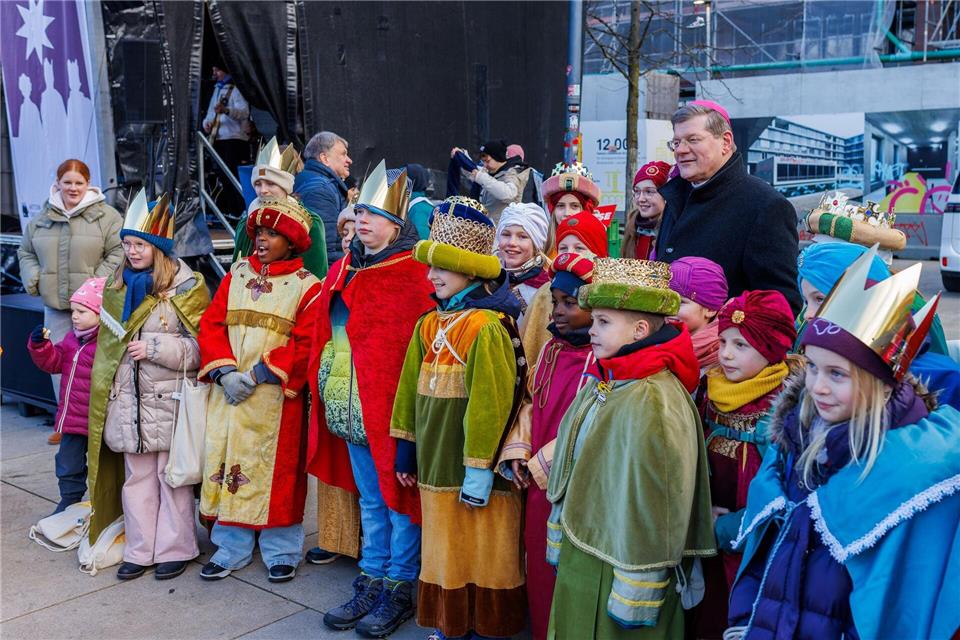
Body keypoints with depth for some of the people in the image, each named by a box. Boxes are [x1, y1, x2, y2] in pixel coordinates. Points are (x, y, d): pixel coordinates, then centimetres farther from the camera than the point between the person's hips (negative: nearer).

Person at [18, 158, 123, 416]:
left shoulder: (106, 216, -2)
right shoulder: (42, 218, 12)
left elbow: (119, 253, -7)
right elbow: (26, 252, 22)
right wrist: (34, 280, 6)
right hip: (55, 305, 5)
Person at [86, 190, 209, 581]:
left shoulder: (186, 288, -8)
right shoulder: (118, 287, 11)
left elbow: (202, 347, -10)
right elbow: (108, 343, 22)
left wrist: (155, 347, -18)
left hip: (170, 400, -5)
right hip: (128, 400, 5)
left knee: (172, 476, 4)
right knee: (137, 477, 12)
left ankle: (174, 549, 17)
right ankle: (140, 550, 23)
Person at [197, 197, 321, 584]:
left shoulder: (306, 286, -2)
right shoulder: (236, 275, 11)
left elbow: (306, 344, -11)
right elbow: (211, 324, 5)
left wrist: (259, 374, -16)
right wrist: (224, 372, -10)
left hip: (275, 397, -4)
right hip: (228, 392, 4)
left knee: (277, 471, 2)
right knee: (227, 465, 8)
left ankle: (281, 553, 18)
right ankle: (230, 549, 23)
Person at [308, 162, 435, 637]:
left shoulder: (414, 277, -13)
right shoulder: (343, 272, 10)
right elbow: (324, 333, 16)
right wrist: (325, 391, 11)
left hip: (392, 404, -7)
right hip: (350, 405, 7)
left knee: (399, 498, 7)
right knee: (369, 499, 18)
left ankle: (399, 590, 22)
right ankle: (370, 584, 32)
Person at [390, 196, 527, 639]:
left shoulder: (487, 328, -17)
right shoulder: (429, 325, 8)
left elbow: (489, 403, -20)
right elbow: (411, 391, 13)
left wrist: (480, 469, -20)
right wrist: (406, 447, 13)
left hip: (472, 467, -7)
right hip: (436, 461, 8)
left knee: (480, 552, 6)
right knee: (443, 550, 18)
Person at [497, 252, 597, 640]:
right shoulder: (551, 349, 9)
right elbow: (530, 402, 13)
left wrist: (543, 464, -15)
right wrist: (517, 451, 0)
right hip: (537, 483, 7)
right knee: (539, 566, 18)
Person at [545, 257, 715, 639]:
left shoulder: (653, 400, -23)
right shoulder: (601, 383, 4)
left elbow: (654, 504, -22)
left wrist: (636, 596, -17)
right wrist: (559, 541, 17)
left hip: (618, 566, -8)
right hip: (579, 556, 8)